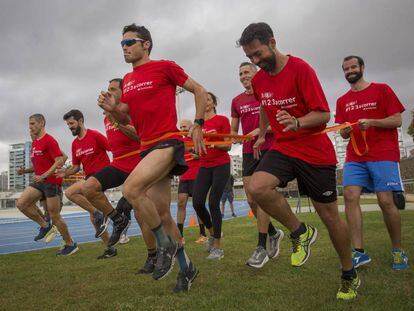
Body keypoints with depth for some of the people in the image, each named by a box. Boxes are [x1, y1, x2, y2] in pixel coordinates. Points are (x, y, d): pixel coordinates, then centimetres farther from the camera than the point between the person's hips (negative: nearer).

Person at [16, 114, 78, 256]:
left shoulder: (49, 140, -12)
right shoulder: (34, 143, 15)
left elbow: (60, 161, -20)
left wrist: (43, 176, -24)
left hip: (52, 182, -8)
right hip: (39, 181, 8)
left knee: (55, 216, -2)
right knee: (21, 203, -8)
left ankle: (70, 244, 15)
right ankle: (46, 227, 8)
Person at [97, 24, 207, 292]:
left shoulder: (165, 67, -2)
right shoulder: (127, 80, 18)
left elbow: (200, 91, 3)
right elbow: (125, 119, 21)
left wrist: (198, 125, -5)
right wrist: (112, 109, -1)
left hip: (167, 142, -7)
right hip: (147, 147, 8)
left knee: (131, 188, -27)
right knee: (162, 213, 7)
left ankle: (166, 243, -5)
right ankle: (187, 268, 23)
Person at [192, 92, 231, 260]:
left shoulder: (222, 120, -4)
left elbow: (228, 146, -6)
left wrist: (214, 143, -23)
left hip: (221, 165, -5)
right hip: (204, 166, 5)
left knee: (213, 203, -9)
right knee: (197, 202, -6)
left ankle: (217, 247, 1)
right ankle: (212, 233, 22)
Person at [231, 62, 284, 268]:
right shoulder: (237, 101, 15)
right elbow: (233, 130, 17)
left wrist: (261, 130, -17)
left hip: (268, 149, -5)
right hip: (248, 151, 5)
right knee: (251, 199, 3)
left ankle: (261, 247, -7)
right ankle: (273, 233, 27)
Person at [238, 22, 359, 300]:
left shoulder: (300, 69, -15)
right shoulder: (258, 80, 4)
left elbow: (324, 114, -17)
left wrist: (297, 123, -35)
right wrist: (262, 134, 27)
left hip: (315, 151, -4)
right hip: (283, 147, 5)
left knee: (330, 215, 3)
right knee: (257, 187, -25)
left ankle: (349, 274, 28)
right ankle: (300, 232, -1)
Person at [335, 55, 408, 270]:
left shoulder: (382, 90, 5)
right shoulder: (342, 101, 16)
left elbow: (397, 120, -1)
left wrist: (371, 122, -16)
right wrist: (345, 130, -8)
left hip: (383, 155, -4)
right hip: (355, 157, 4)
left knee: (385, 201, -10)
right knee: (350, 195, -14)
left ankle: (398, 251, 10)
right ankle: (359, 252, -10)